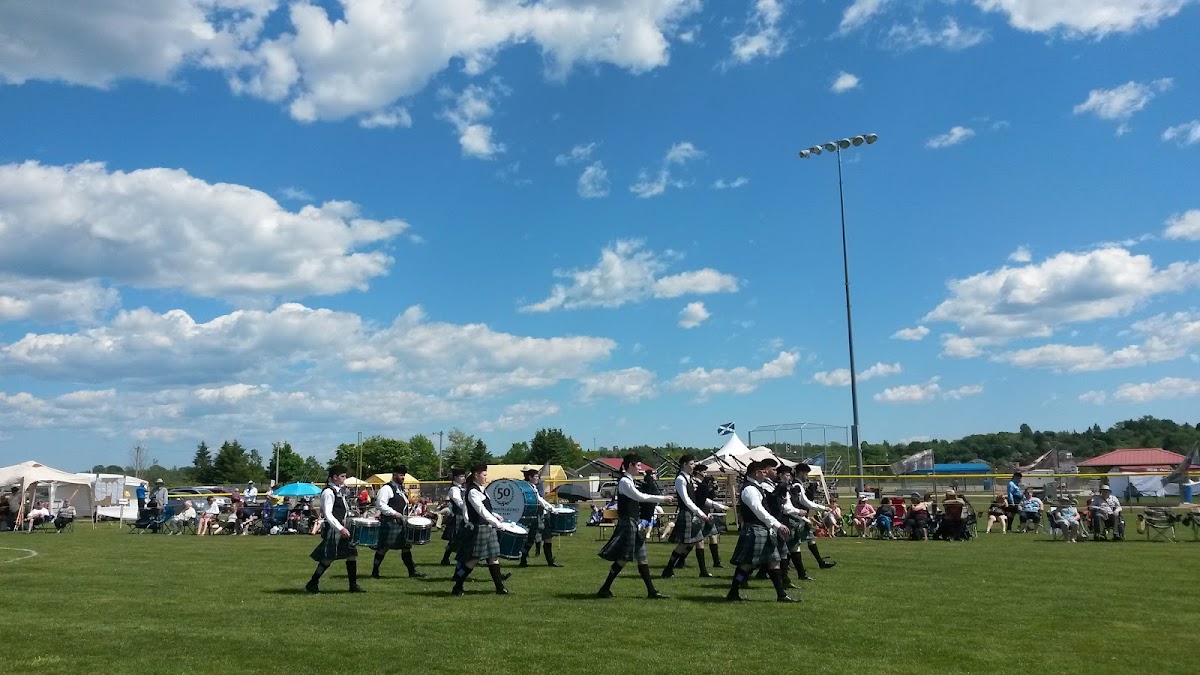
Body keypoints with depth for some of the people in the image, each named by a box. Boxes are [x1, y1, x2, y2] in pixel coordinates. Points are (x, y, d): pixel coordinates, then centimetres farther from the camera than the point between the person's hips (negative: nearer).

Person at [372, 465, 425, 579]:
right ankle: (374, 572, 9)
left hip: (401, 523, 9)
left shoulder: (401, 488, 17)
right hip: (389, 523, -9)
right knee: (384, 548, -2)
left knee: (406, 547, 9)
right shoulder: (387, 488, -11)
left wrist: (405, 517, 12)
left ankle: (412, 571, 14)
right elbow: (381, 504, -20)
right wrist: (395, 514, -22)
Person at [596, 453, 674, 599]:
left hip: (634, 523, 10)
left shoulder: (629, 481, 14)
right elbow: (640, 497, -21)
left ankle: (651, 591, 12)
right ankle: (605, 589, 5)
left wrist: (662, 499, 8)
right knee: (623, 559, -5)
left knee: (642, 558, 9)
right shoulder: (624, 481, -16)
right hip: (628, 523, -10)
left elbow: (639, 498, 15)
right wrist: (662, 498, -16)